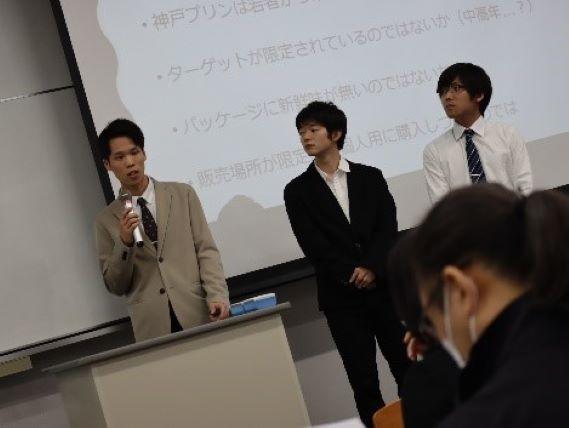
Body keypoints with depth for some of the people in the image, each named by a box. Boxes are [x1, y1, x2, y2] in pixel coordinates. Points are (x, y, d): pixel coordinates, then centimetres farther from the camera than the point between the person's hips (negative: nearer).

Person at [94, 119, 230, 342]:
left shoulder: (183, 194, 10)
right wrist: (124, 243, -8)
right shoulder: (106, 221, 9)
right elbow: (115, 286, 8)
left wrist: (218, 296, -10)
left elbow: (206, 251, 4)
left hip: (197, 316, 0)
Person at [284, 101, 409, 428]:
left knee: (407, 367, 1)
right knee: (363, 380, 0)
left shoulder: (370, 177, 10)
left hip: (385, 287, 1)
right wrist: (352, 275, -12)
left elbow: (388, 228, 0)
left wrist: (371, 268, -15)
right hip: (341, 297, -1)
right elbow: (314, 245, -4)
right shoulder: (297, 191, 5)